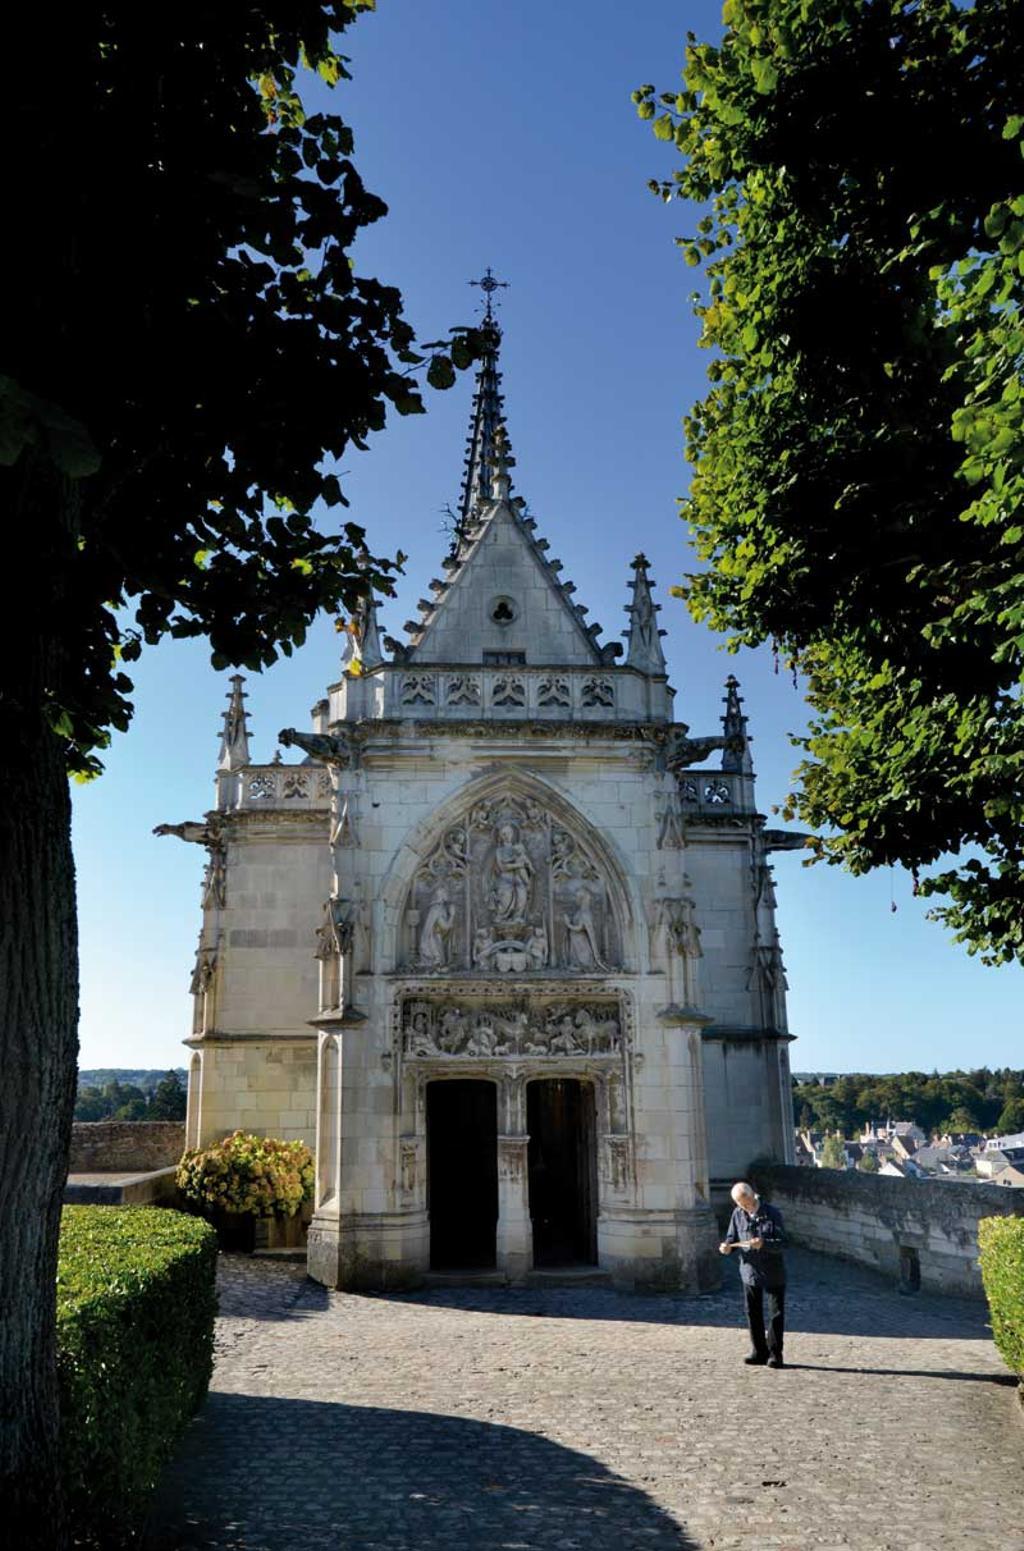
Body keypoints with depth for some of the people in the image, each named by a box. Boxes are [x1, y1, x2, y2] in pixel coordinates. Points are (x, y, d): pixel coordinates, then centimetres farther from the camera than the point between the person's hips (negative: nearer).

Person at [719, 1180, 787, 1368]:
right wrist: (727, 1246, -13)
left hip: (773, 1273, -3)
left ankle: (775, 1354, 15)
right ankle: (759, 1352, 20)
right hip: (750, 1270, 3)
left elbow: (781, 1242, -14)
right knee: (753, 1313, 8)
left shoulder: (772, 1213, -12)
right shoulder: (738, 1214, 0)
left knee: (776, 1313, 3)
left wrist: (763, 1243, -31)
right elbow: (732, 1237, 9)